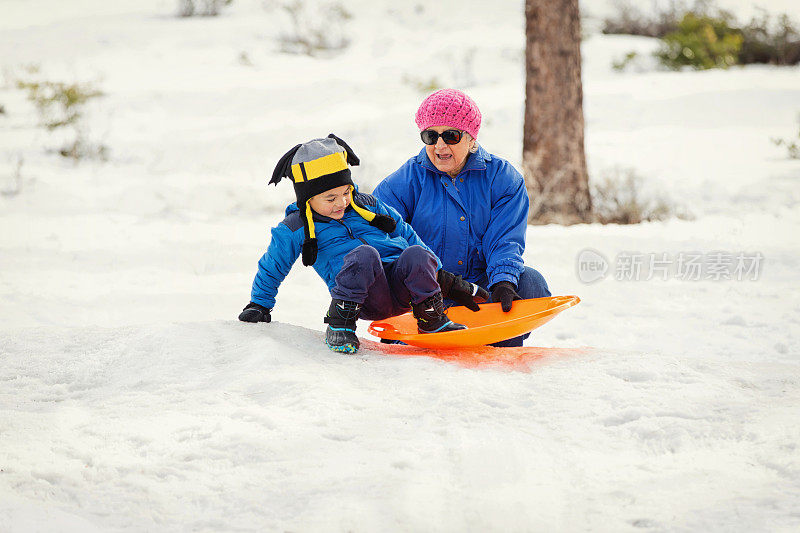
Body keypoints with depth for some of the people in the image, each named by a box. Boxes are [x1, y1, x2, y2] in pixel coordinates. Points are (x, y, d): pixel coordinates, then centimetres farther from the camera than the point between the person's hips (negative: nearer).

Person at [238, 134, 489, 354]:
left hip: (403, 288, 4)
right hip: (366, 299, -4)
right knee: (364, 253, -35)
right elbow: (271, 270, 25)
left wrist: (441, 275, 25)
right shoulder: (295, 230, 10)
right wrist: (259, 306, 24)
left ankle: (432, 318, -9)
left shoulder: (367, 205, 20)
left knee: (416, 254, -30)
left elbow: (406, 234, 27)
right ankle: (340, 323, -24)